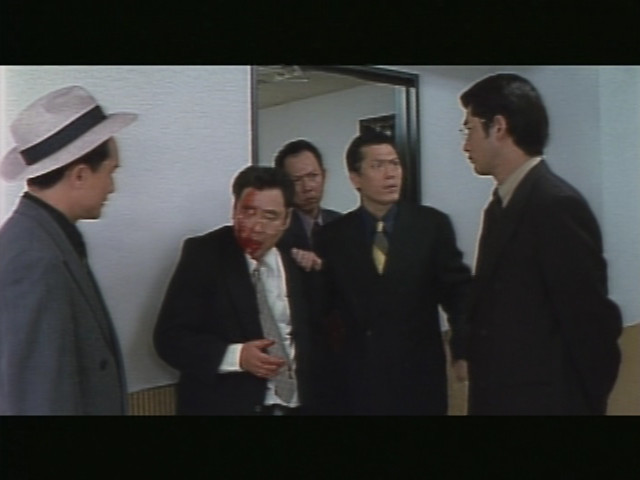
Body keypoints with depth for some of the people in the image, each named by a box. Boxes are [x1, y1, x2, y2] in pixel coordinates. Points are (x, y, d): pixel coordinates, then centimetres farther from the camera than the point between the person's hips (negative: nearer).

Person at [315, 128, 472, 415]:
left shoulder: (432, 224, -2)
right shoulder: (333, 235, 0)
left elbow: (458, 292, -1)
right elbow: (327, 305, 4)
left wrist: (463, 353, -10)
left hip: (420, 375, 0)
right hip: (358, 378, 0)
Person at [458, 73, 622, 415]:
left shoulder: (558, 205, -18)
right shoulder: (501, 205, 8)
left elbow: (591, 319, -16)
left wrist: (587, 402, -7)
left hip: (539, 400, -8)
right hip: (496, 397, 8)